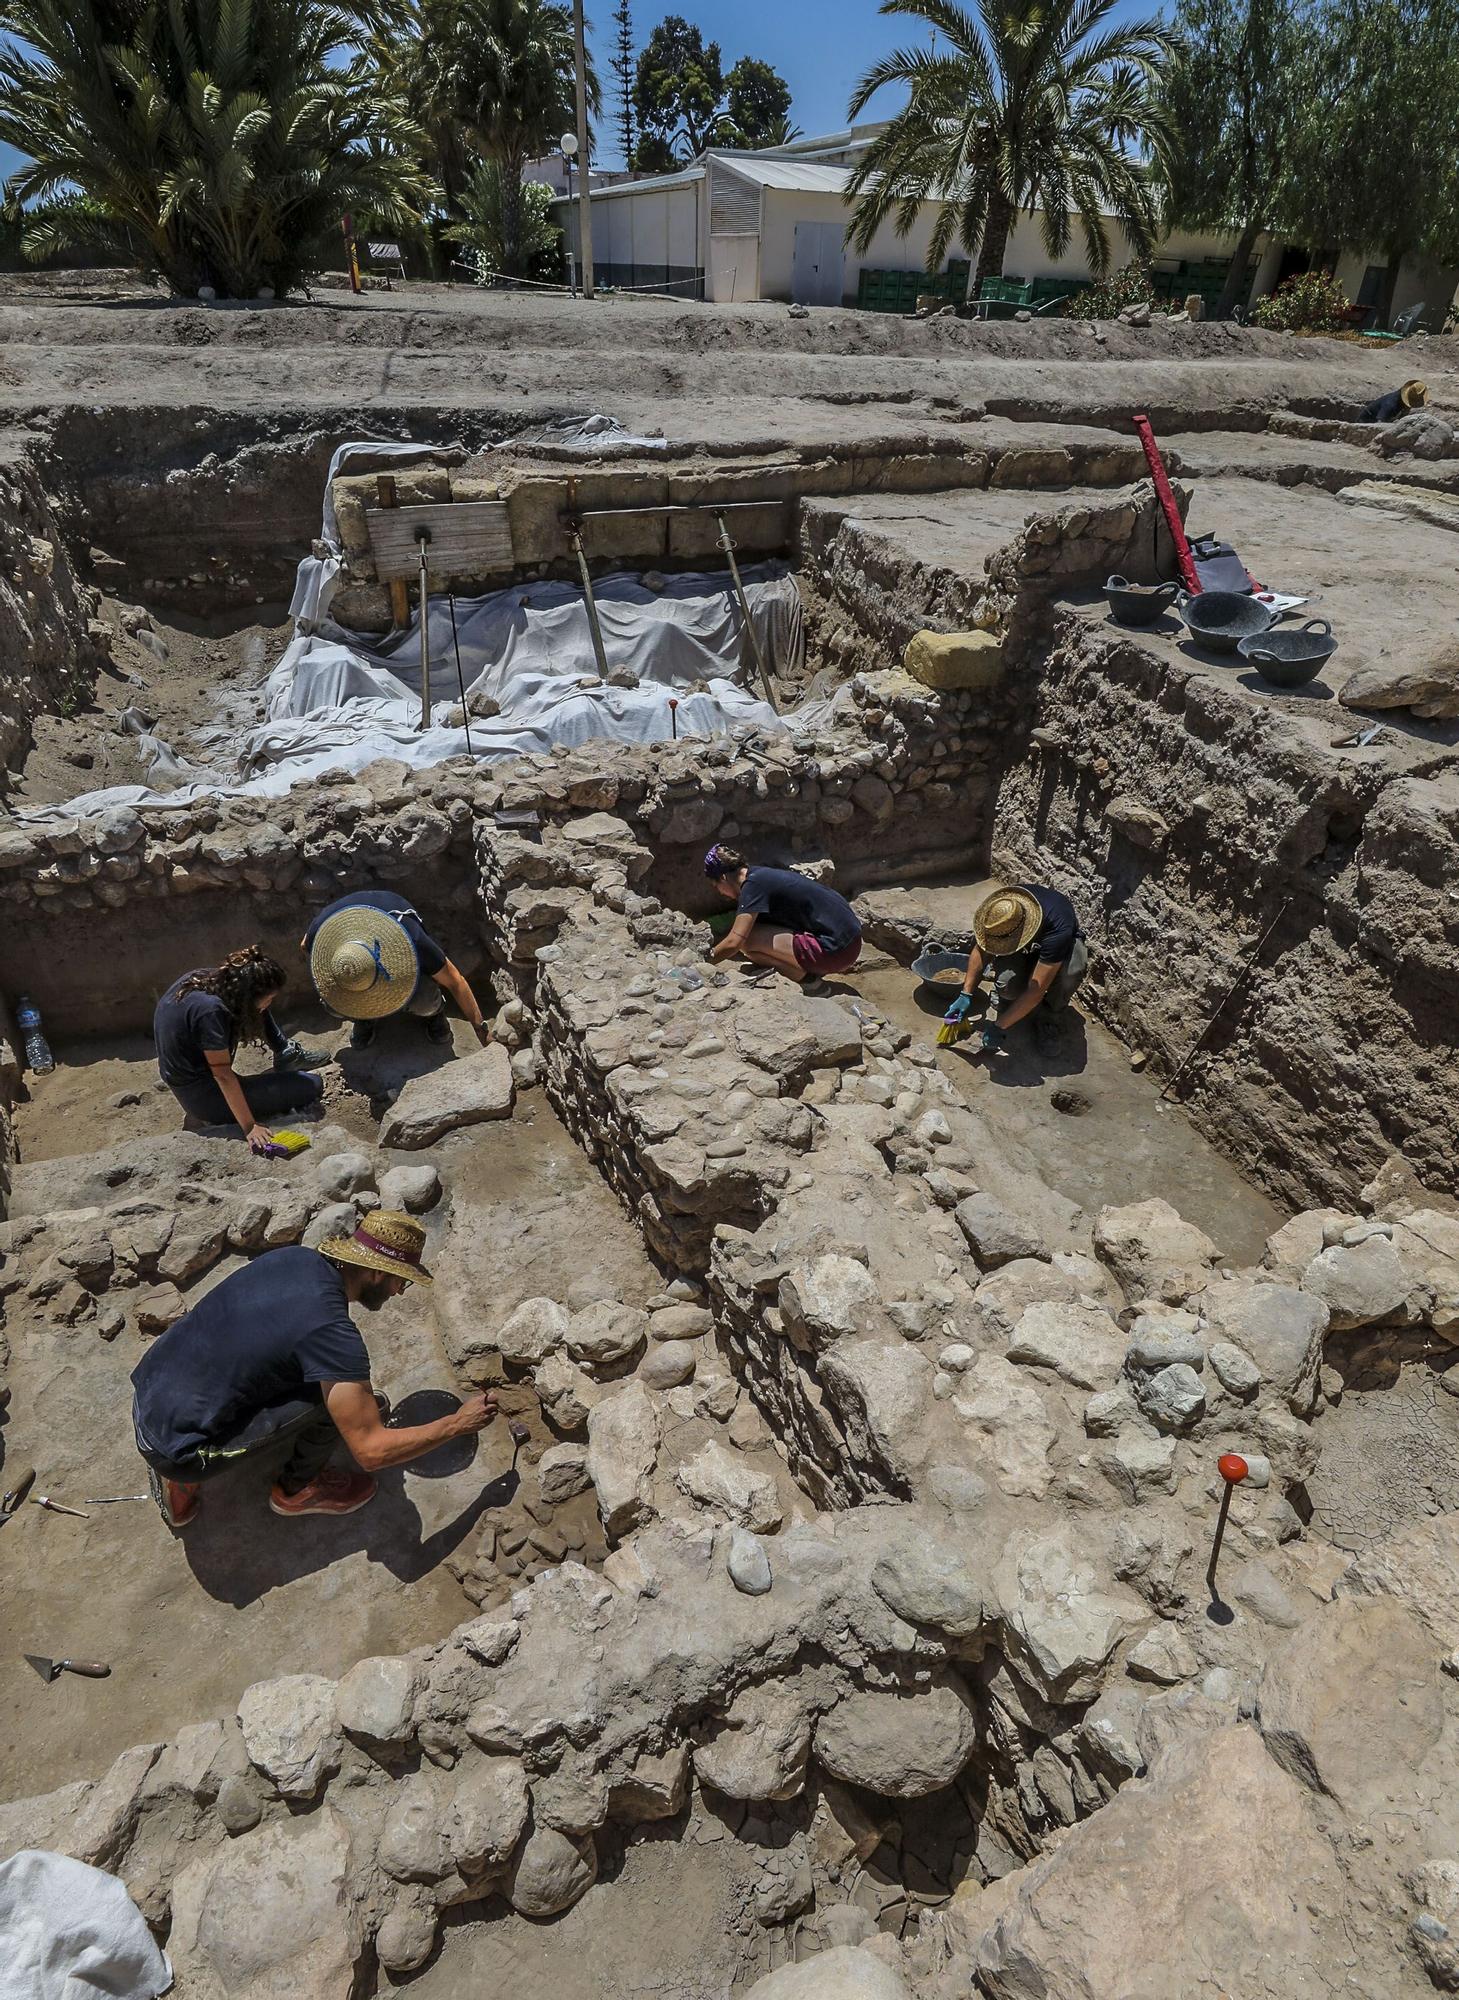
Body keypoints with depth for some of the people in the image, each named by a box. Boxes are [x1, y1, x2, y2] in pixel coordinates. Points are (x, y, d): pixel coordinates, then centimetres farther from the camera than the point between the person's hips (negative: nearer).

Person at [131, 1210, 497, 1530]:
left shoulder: (295, 1257, -3)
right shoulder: (332, 1332, -24)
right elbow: (371, 1451, -22)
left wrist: (359, 1396, 25)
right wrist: (458, 1424, -8)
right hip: (177, 1449, -8)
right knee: (336, 1392, -14)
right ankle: (297, 1489, 13)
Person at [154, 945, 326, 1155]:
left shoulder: (196, 980, -6)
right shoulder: (211, 1010, -31)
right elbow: (223, 1075, -28)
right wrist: (249, 1127, -24)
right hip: (204, 1098, -9)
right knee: (311, 1086, -11)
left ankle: (287, 1056, 18)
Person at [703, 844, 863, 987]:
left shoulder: (754, 884, -12)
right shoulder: (763, 875, 16)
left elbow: (733, 943, -17)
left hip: (836, 950, -10)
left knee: (748, 939, -13)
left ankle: (807, 978, -4)